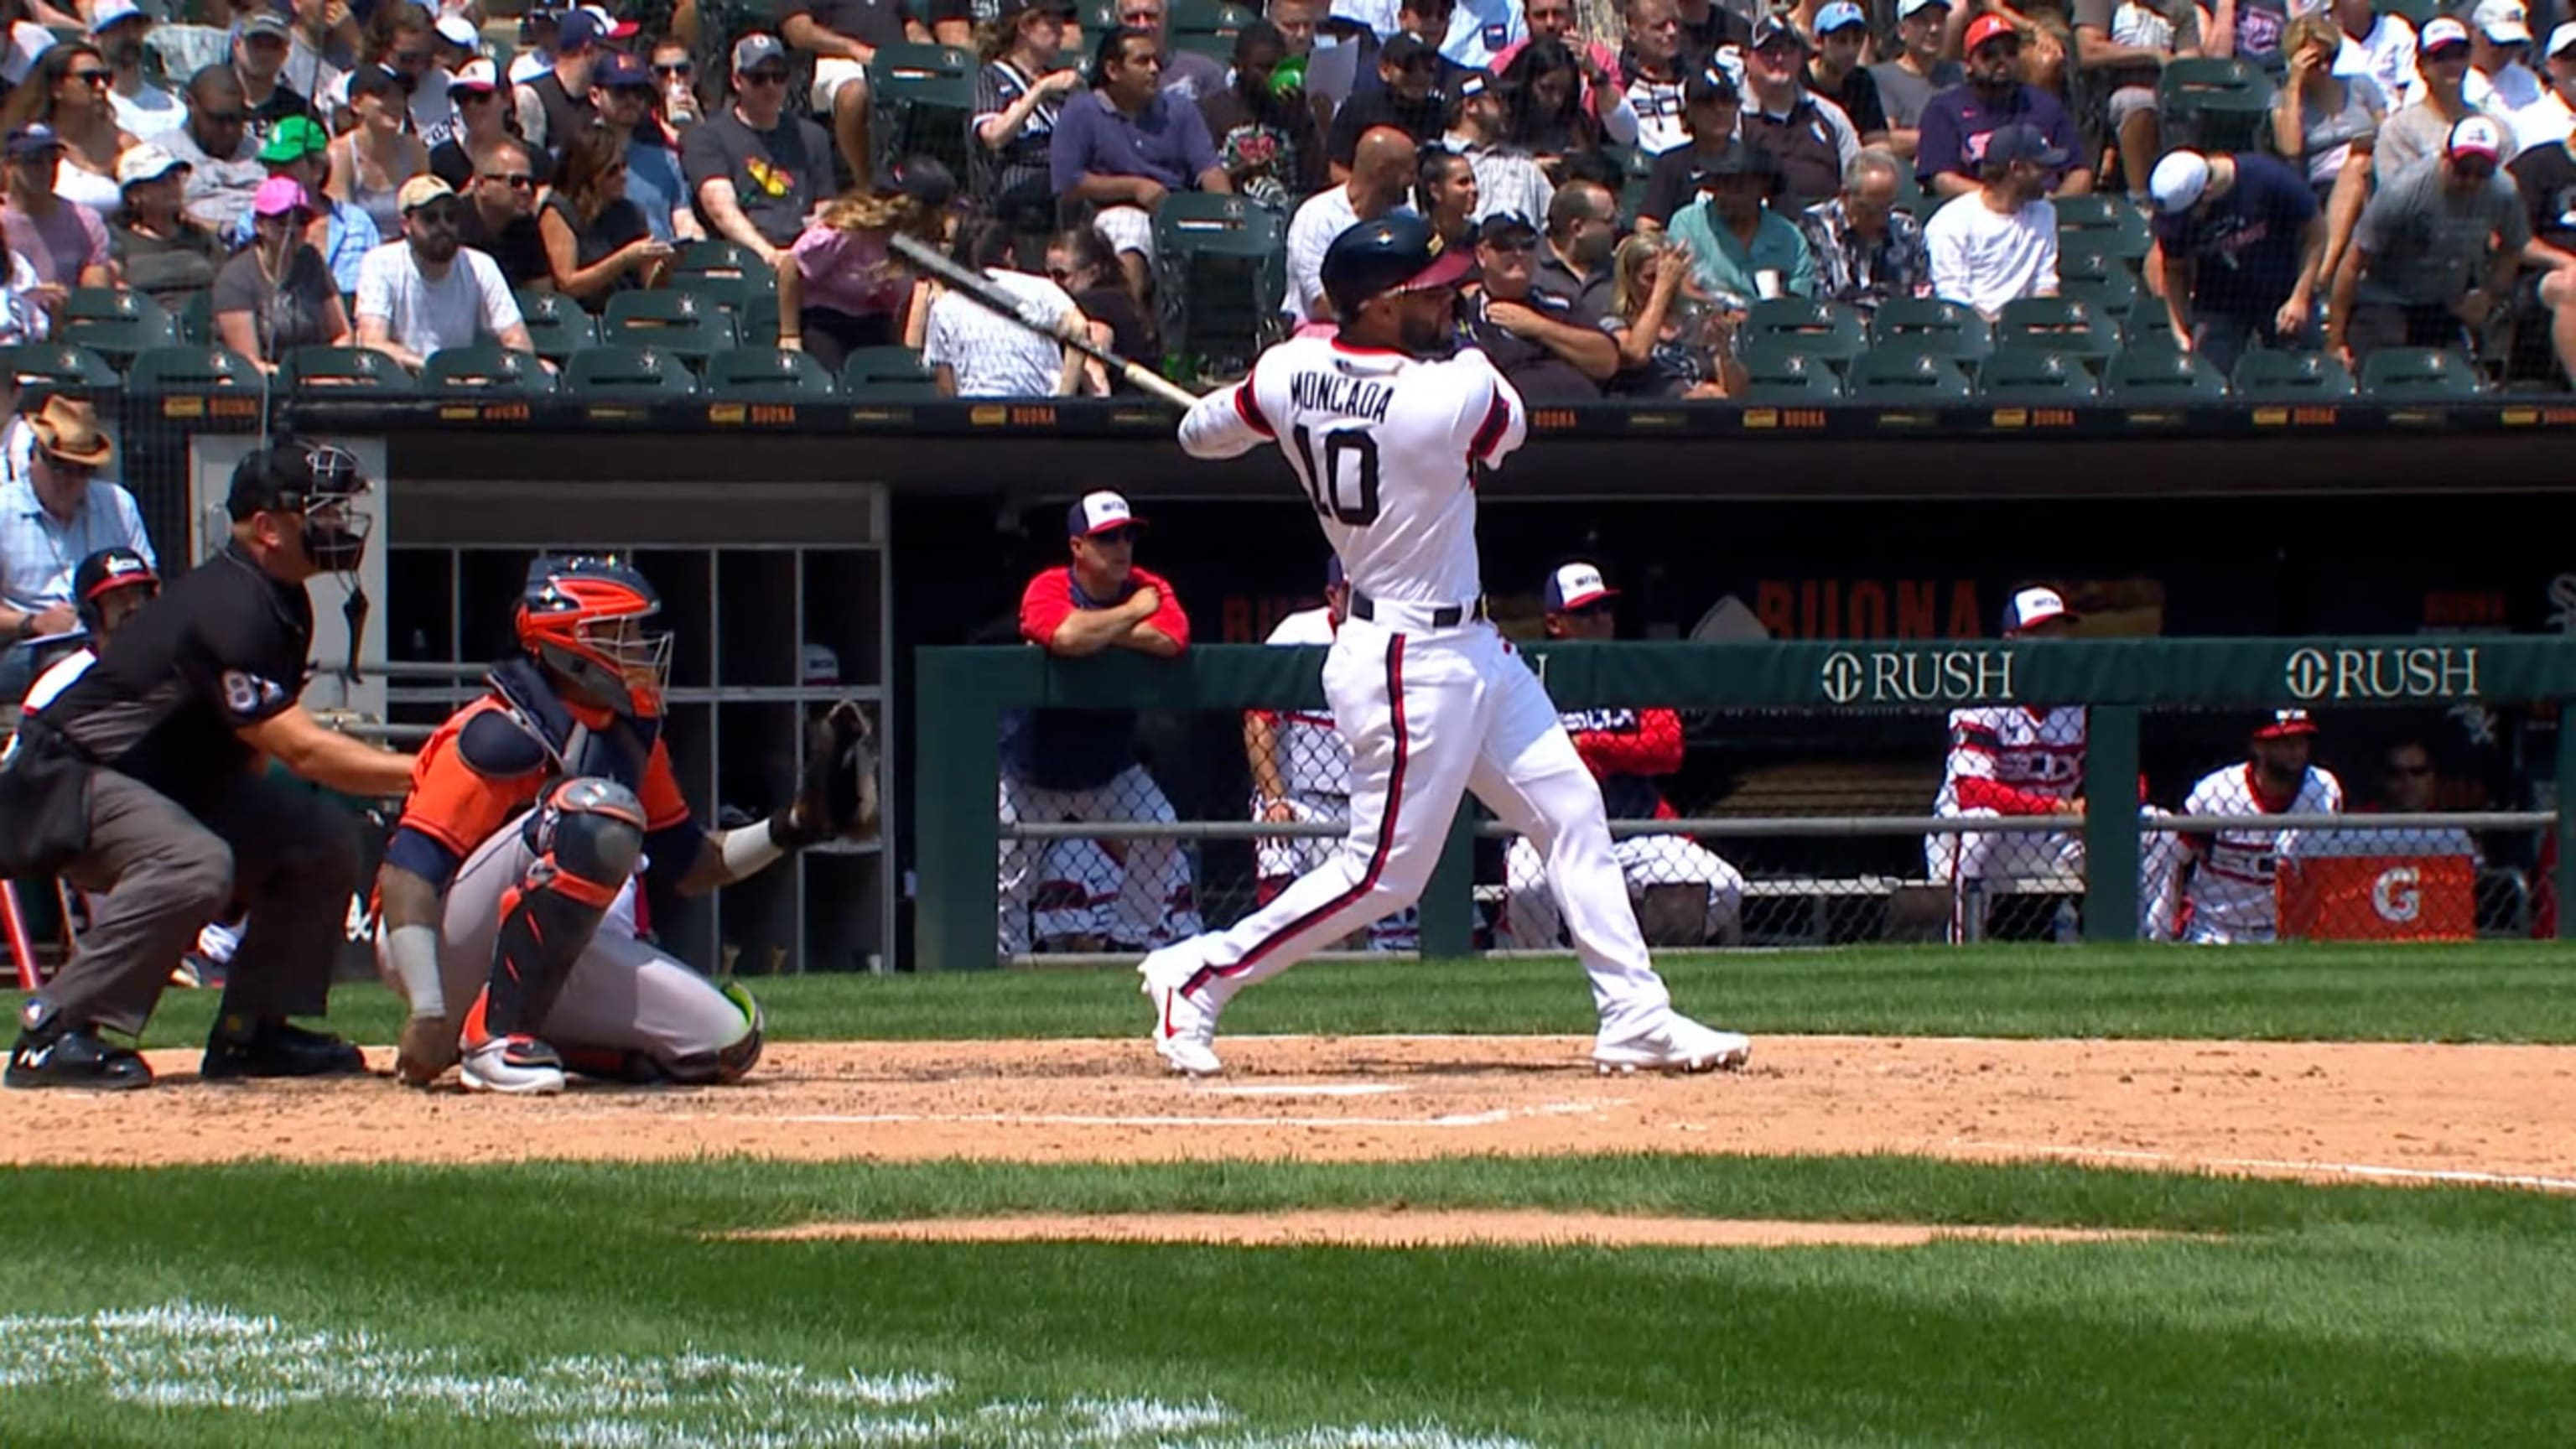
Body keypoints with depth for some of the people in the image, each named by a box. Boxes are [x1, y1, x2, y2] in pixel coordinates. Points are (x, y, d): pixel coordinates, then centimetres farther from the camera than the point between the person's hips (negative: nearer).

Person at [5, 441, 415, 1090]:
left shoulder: (281, 600, 4)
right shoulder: (228, 609, -27)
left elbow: (262, 739, 12)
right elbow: (301, 751, -31)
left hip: (177, 783, 10)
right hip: (68, 782, -10)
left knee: (324, 838, -1)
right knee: (195, 863, -36)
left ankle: (250, 1030, 6)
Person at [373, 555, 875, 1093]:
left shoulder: (635, 737, 8)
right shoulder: (503, 734, -18)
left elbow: (688, 865, 19)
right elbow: (409, 868, -24)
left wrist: (797, 825, 4)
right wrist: (428, 1013, -34)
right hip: (448, 959, -8)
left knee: (727, 1040, -8)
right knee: (597, 812, -30)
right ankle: (496, 1036, -26)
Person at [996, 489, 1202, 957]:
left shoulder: (1150, 589, -9)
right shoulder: (1048, 589, -21)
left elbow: (1169, 641, -30)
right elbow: (1066, 637, -44)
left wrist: (1096, 630, -29)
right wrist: (1132, 612, -28)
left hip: (1110, 769, 3)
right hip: (1030, 771, -3)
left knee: (1160, 832, -9)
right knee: (1009, 863, -3)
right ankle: (999, 950, 11)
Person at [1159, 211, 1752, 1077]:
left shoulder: (1288, 372, -5)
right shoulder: (1458, 394, -24)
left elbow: (1200, 434, 12)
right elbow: (1511, 428, -1)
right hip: (1413, 668, -9)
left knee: (1572, 814, 11)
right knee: (1385, 871, -1)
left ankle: (1637, 1020, 12)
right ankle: (1196, 976, 8)